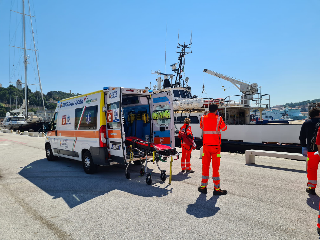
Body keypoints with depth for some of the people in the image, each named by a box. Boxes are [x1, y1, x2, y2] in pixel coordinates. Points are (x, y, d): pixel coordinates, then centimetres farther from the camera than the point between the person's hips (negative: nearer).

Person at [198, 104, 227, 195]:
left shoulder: (203, 118, 2)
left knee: (205, 166, 10)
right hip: (215, 146, -3)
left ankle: (203, 186, 16)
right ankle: (216, 188, 6)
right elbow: (224, 128, 10)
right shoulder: (218, 119, -6)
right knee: (215, 167, 2)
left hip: (206, 145, 3)